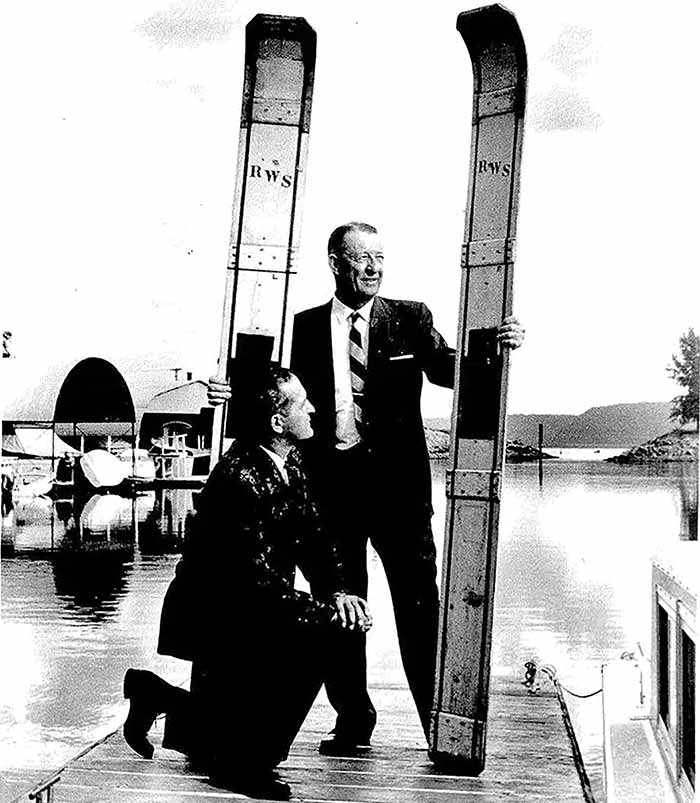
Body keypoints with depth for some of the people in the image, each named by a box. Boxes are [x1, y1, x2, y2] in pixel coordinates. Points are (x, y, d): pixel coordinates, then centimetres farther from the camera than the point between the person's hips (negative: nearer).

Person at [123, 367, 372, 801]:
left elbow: (312, 537, 5)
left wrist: (337, 592, -11)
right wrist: (326, 610, -24)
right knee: (308, 641, -23)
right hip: (213, 617, -9)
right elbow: (260, 580, -28)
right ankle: (245, 764, -6)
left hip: (249, 610, 9)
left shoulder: (289, 463, 1)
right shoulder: (240, 480, -27)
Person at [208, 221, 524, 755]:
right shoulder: (306, 327, 9)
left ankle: (440, 724, 7)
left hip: (397, 477, -1)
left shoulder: (410, 319, 7)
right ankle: (353, 722, 22)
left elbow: (451, 371, -2)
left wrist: (495, 347, -19)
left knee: (418, 602, -2)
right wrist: (238, 394, -6)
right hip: (331, 476, 2)